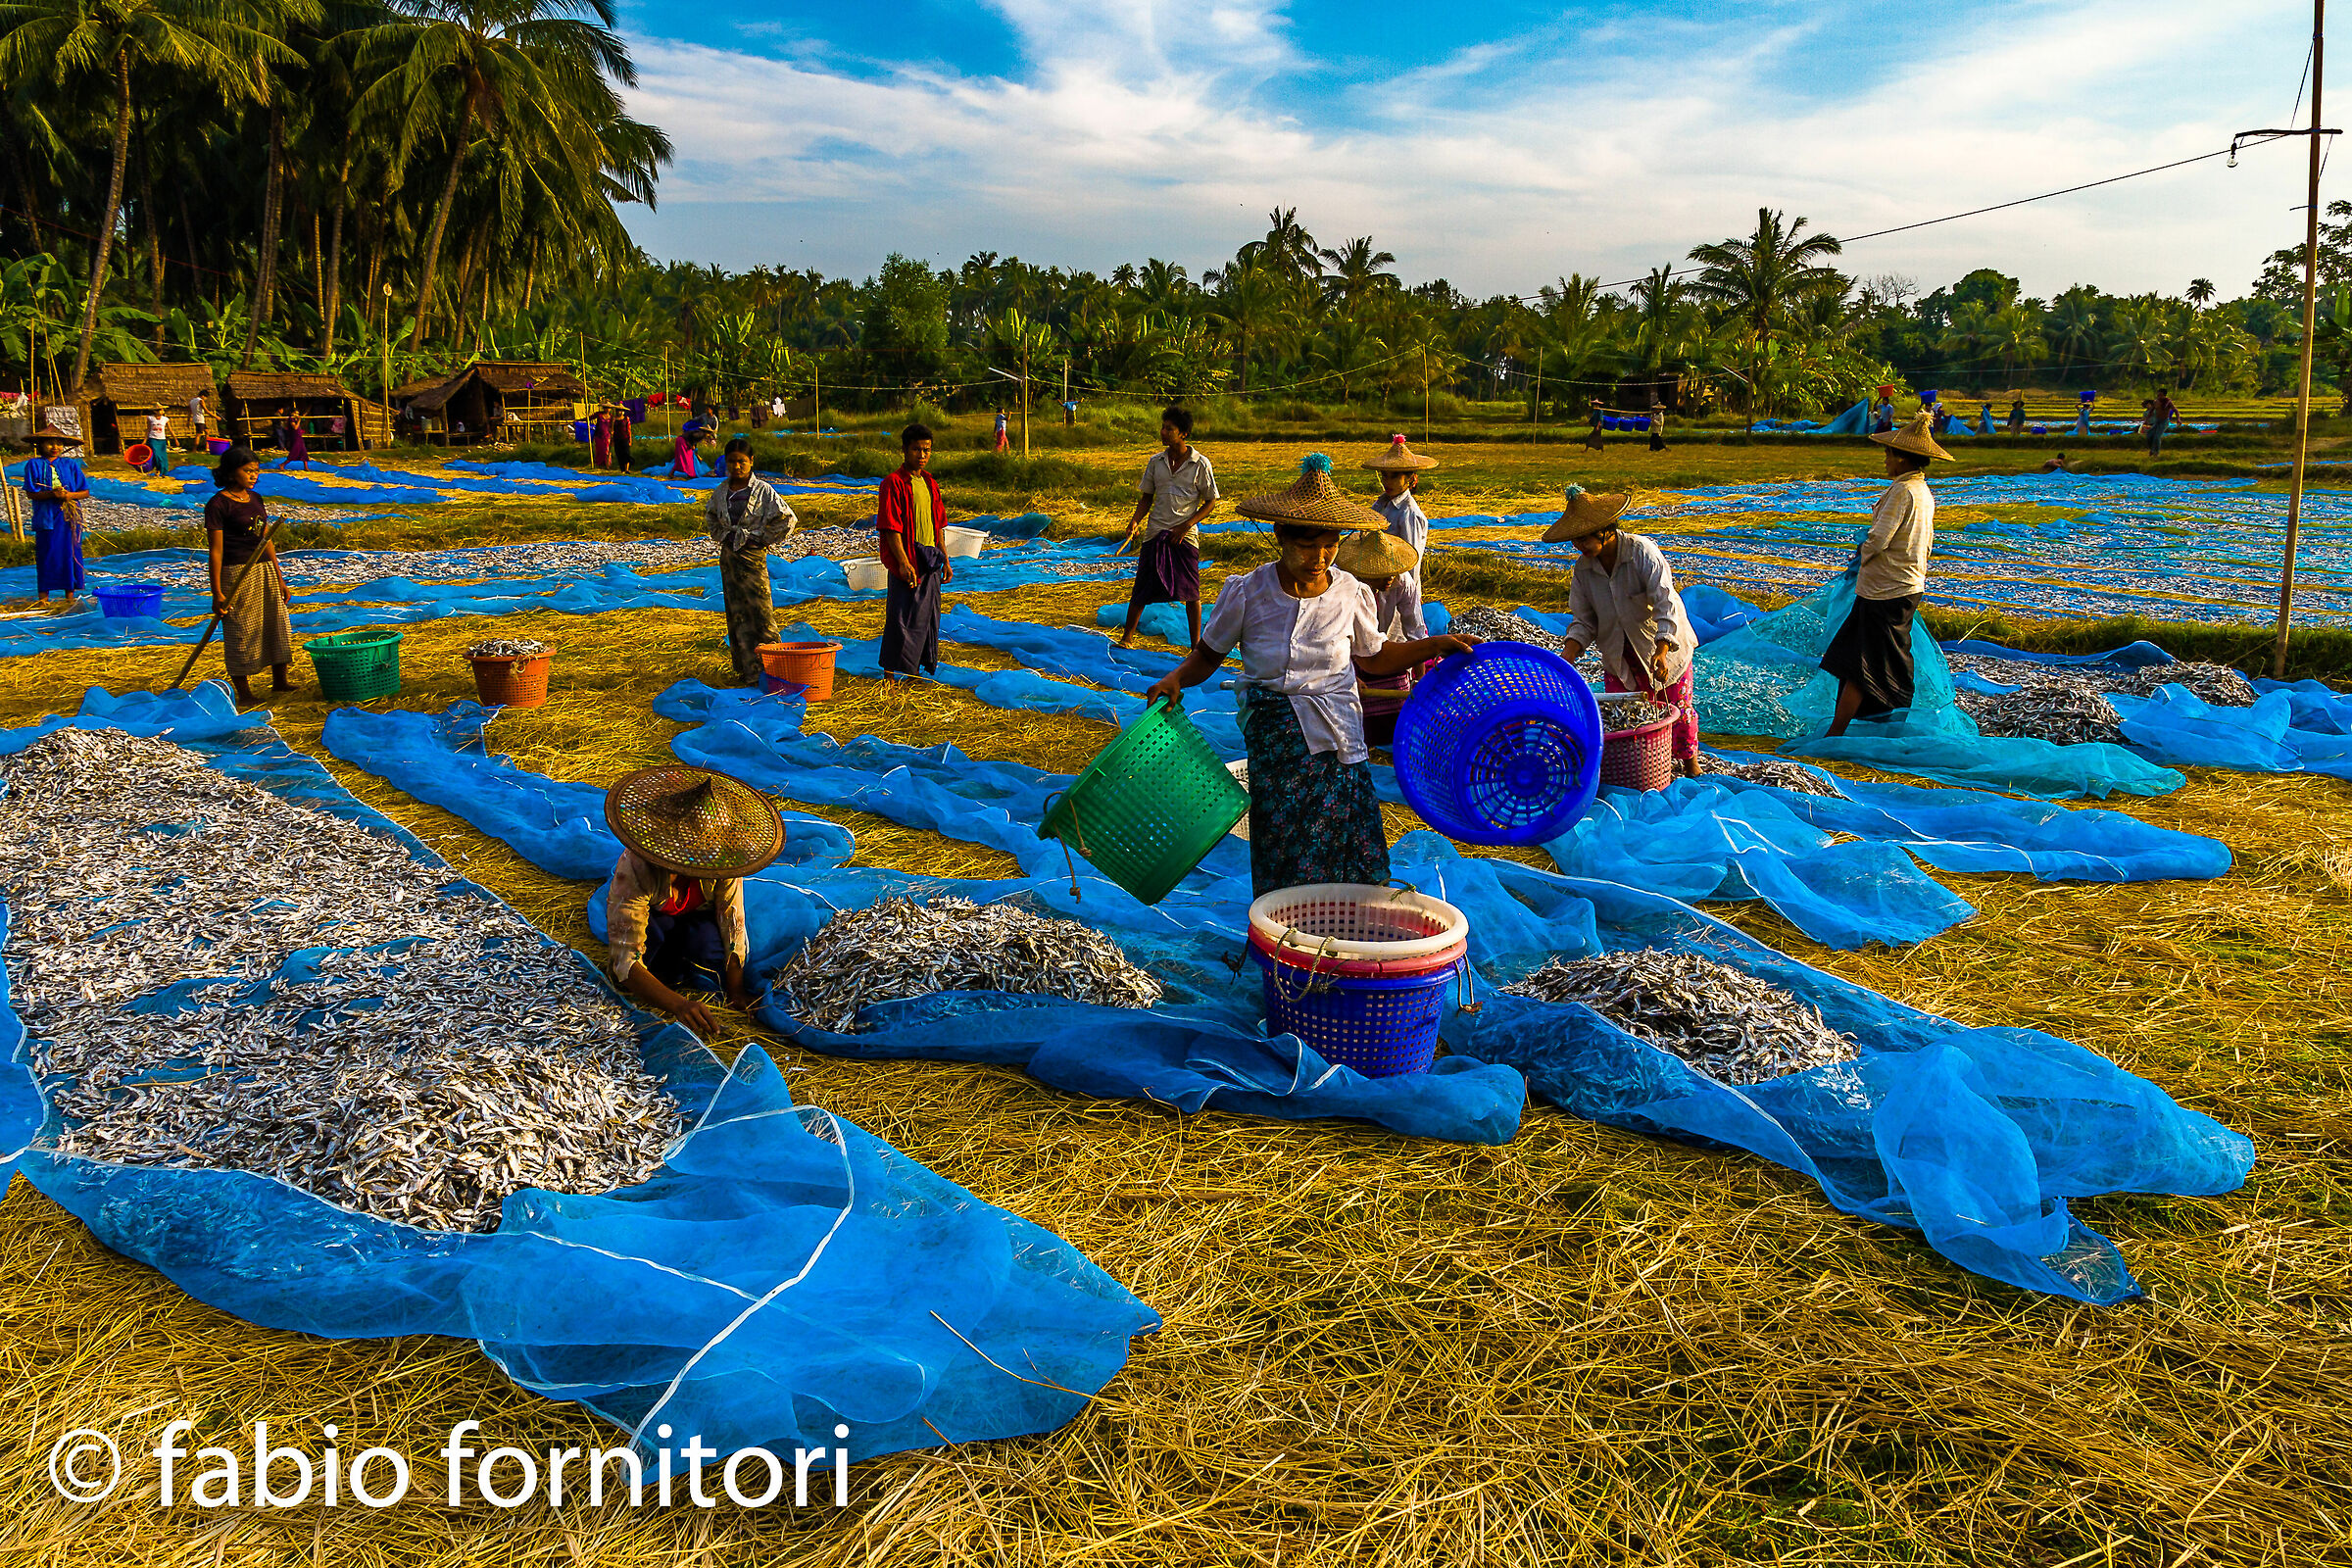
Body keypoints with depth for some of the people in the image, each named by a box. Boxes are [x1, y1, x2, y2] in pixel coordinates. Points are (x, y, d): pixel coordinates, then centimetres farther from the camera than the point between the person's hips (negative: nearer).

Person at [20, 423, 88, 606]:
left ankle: (70, 595, 11)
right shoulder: (34, 464, 4)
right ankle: (43, 596, 7)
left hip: (69, 517, 2)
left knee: (70, 553, 3)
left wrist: (70, 495, -13)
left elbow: (85, 492, 6)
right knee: (46, 555, 0)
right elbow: (31, 493, -3)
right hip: (46, 516, -2)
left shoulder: (71, 464, 9)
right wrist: (51, 494, -19)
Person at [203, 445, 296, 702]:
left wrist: (279, 578, 18)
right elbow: (216, 551, -12)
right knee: (241, 632, 0)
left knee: (277, 624, 12)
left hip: (265, 570, 7)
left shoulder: (255, 499, 11)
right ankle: (243, 691, 9)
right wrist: (217, 593, -14)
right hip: (236, 574, -7)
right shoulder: (219, 504, -10)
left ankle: (280, 680, 25)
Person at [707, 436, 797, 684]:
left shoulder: (763, 490, -9)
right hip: (728, 557, 5)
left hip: (753, 556, -5)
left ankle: (767, 669, 0)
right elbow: (710, 514, 27)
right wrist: (720, 535, 14)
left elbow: (788, 521, -8)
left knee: (760, 612, -5)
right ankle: (746, 668, 15)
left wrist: (763, 539, -6)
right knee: (737, 613, 8)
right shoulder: (722, 490, 6)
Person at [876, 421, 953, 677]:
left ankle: (924, 664, 23)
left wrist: (945, 560, 16)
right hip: (907, 562, -7)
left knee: (928, 614, 12)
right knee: (903, 616, -5)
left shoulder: (930, 482, 13)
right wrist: (903, 562, -22)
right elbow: (891, 528, -15)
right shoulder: (894, 482, -10)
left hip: (930, 561, 7)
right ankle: (893, 669, 4)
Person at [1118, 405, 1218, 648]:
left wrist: (1186, 526, -11)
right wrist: (1136, 519, -3)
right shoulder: (1156, 461, 5)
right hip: (1155, 533, 3)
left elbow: (1210, 502, 0)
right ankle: (1127, 637, 15)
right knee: (1142, 588, 4)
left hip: (1185, 536, -3)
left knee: (1190, 592, -1)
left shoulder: (1200, 464, -5)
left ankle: (1196, 645, 8)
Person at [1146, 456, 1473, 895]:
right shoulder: (1247, 594, -6)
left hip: (1339, 745, 2)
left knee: (1358, 874, 0)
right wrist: (1177, 678, -12)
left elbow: (1371, 659, 17)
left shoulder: (1352, 594, 0)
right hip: (1274, 745, -1)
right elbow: (1208, 655, 7)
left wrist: (1436, 645, 10)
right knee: (1282, 878, 1)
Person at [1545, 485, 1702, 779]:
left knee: (1677, 709, 6)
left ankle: (1689, 760, 29)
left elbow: (1665, 602, -28)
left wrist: (1662, 651, -39)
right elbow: (1583, 622, -3)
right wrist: (1566, 658, -20)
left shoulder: (1642, 551, -23)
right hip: (1618, 654, 3)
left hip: (1664, 644, -3)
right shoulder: (1583, 569, -8)